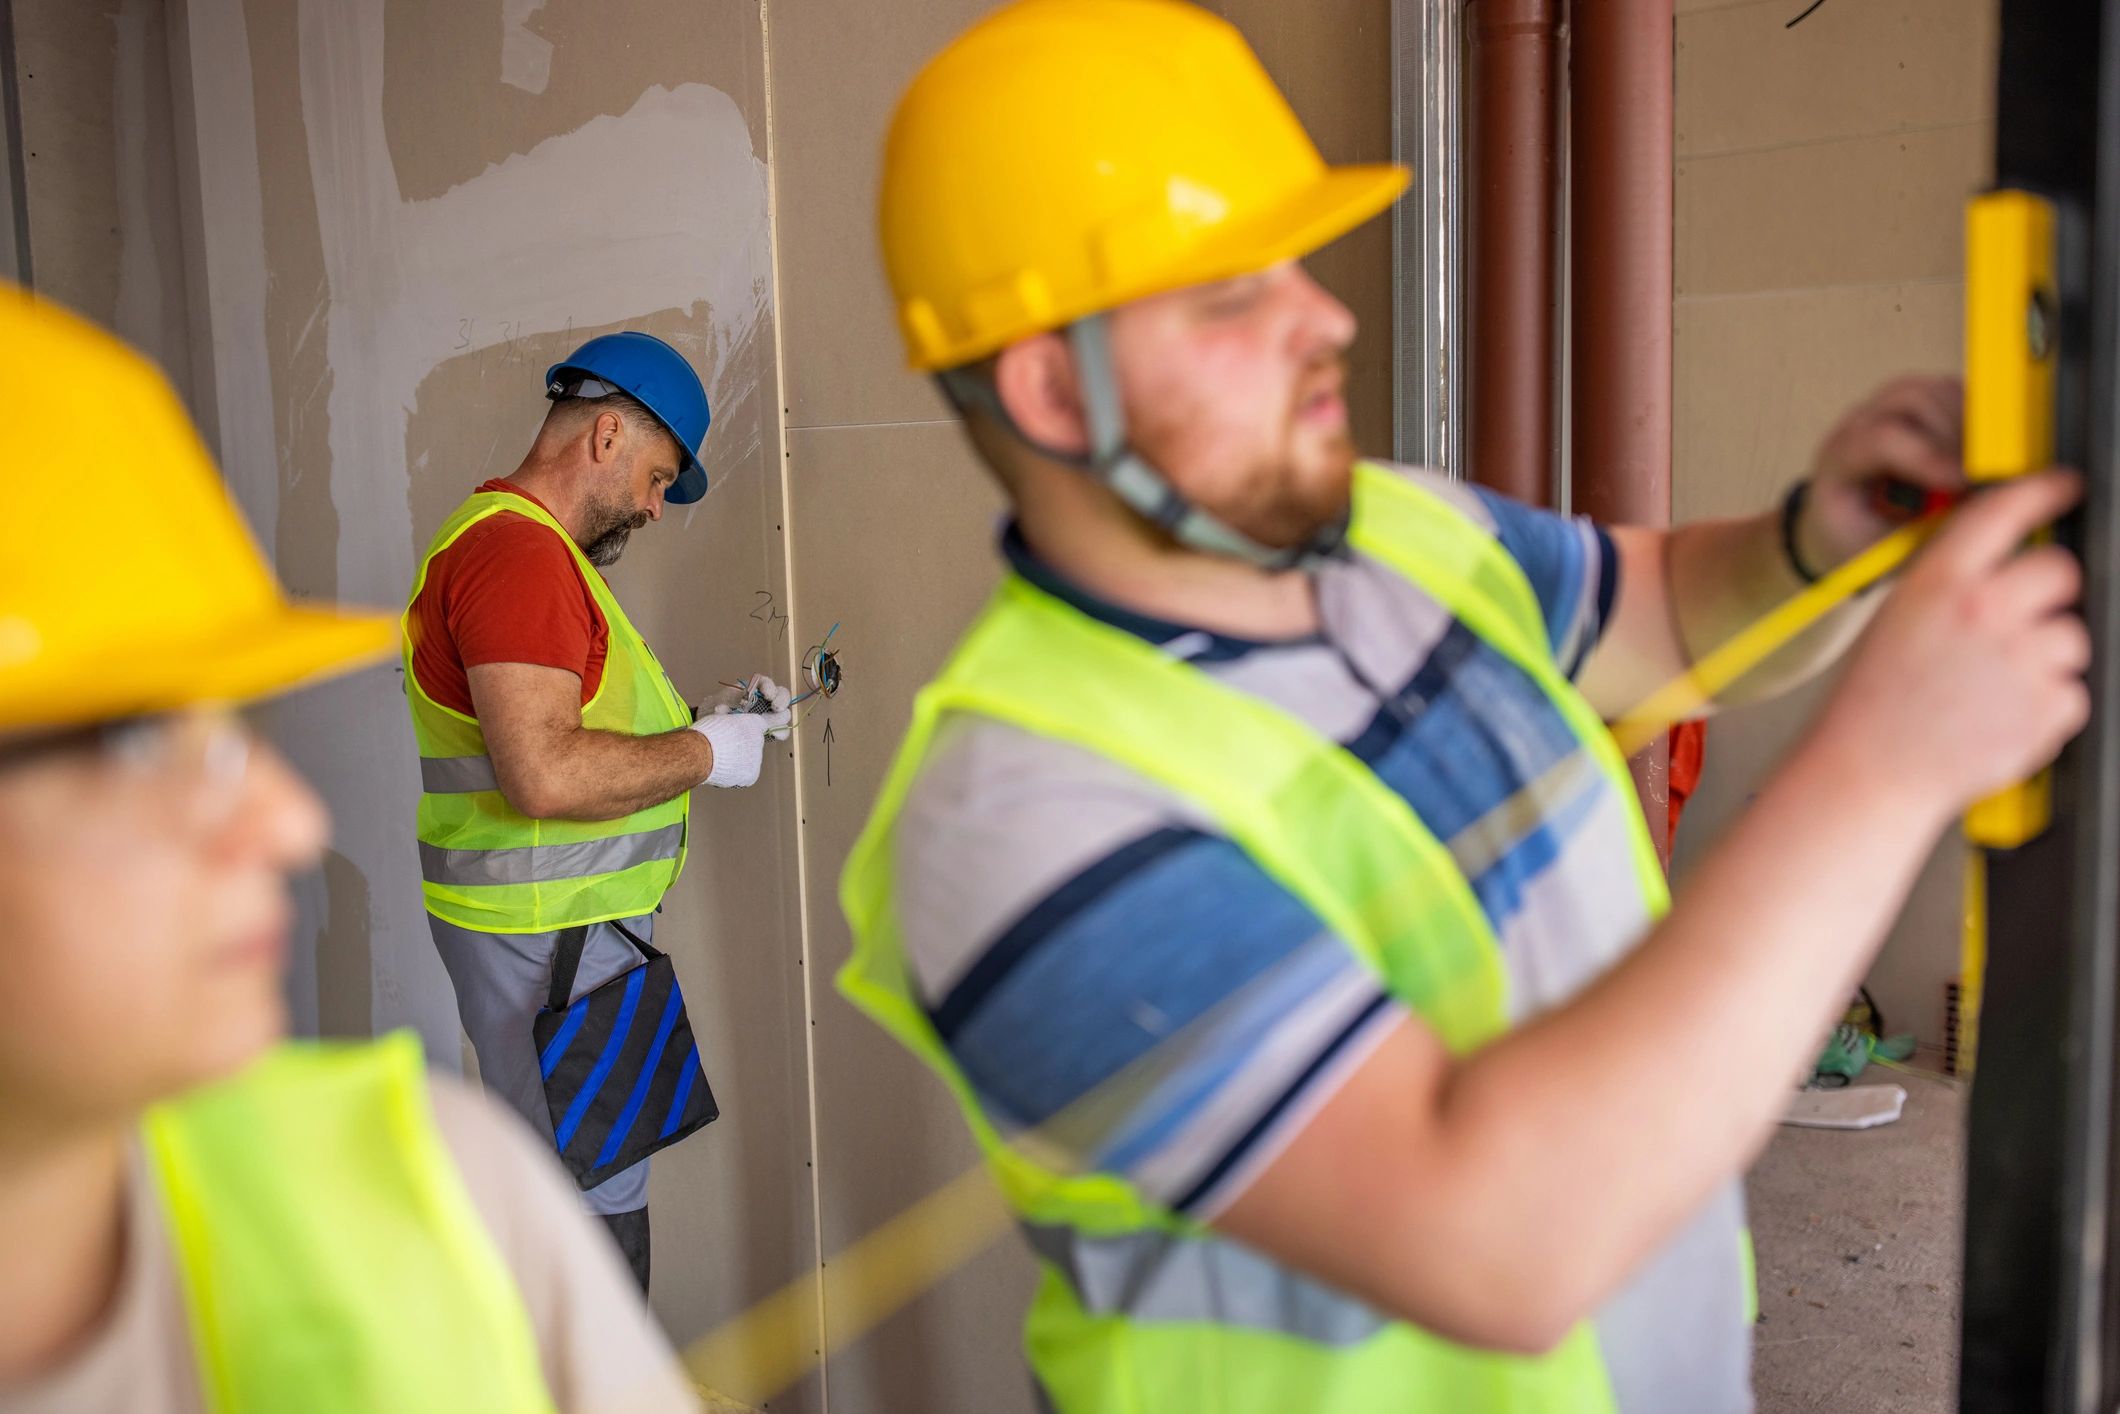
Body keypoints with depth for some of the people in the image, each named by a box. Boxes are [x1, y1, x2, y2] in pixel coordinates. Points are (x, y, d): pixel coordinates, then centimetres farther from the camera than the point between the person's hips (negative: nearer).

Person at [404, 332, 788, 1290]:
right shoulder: (515, 549, -18)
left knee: (564, 1197, 19)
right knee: (596, 1218, -2)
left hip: (564, 926, 11)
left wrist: (716, 716, 12)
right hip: (546, 934, -11)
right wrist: (705, 753, -17)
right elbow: (545, 775, -29)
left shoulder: (528, 547, 18)